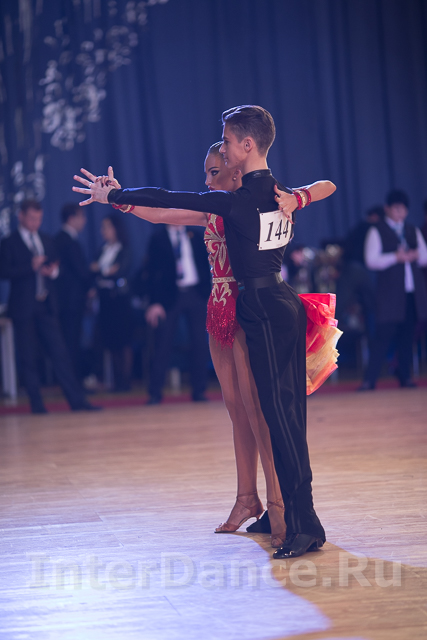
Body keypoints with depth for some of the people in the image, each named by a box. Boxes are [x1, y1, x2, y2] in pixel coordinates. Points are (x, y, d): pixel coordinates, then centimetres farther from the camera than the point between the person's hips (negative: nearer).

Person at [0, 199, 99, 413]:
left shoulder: (47, 241, 15)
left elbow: (54, 267, 20)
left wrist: (53, 271, -3)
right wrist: (31, 267, -21)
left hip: (46, 307, 4)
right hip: (24, 307, -4)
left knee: (60, 354, -1)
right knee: (28, 359, 0)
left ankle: (77, 401, -3)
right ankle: (37, 406, 6)